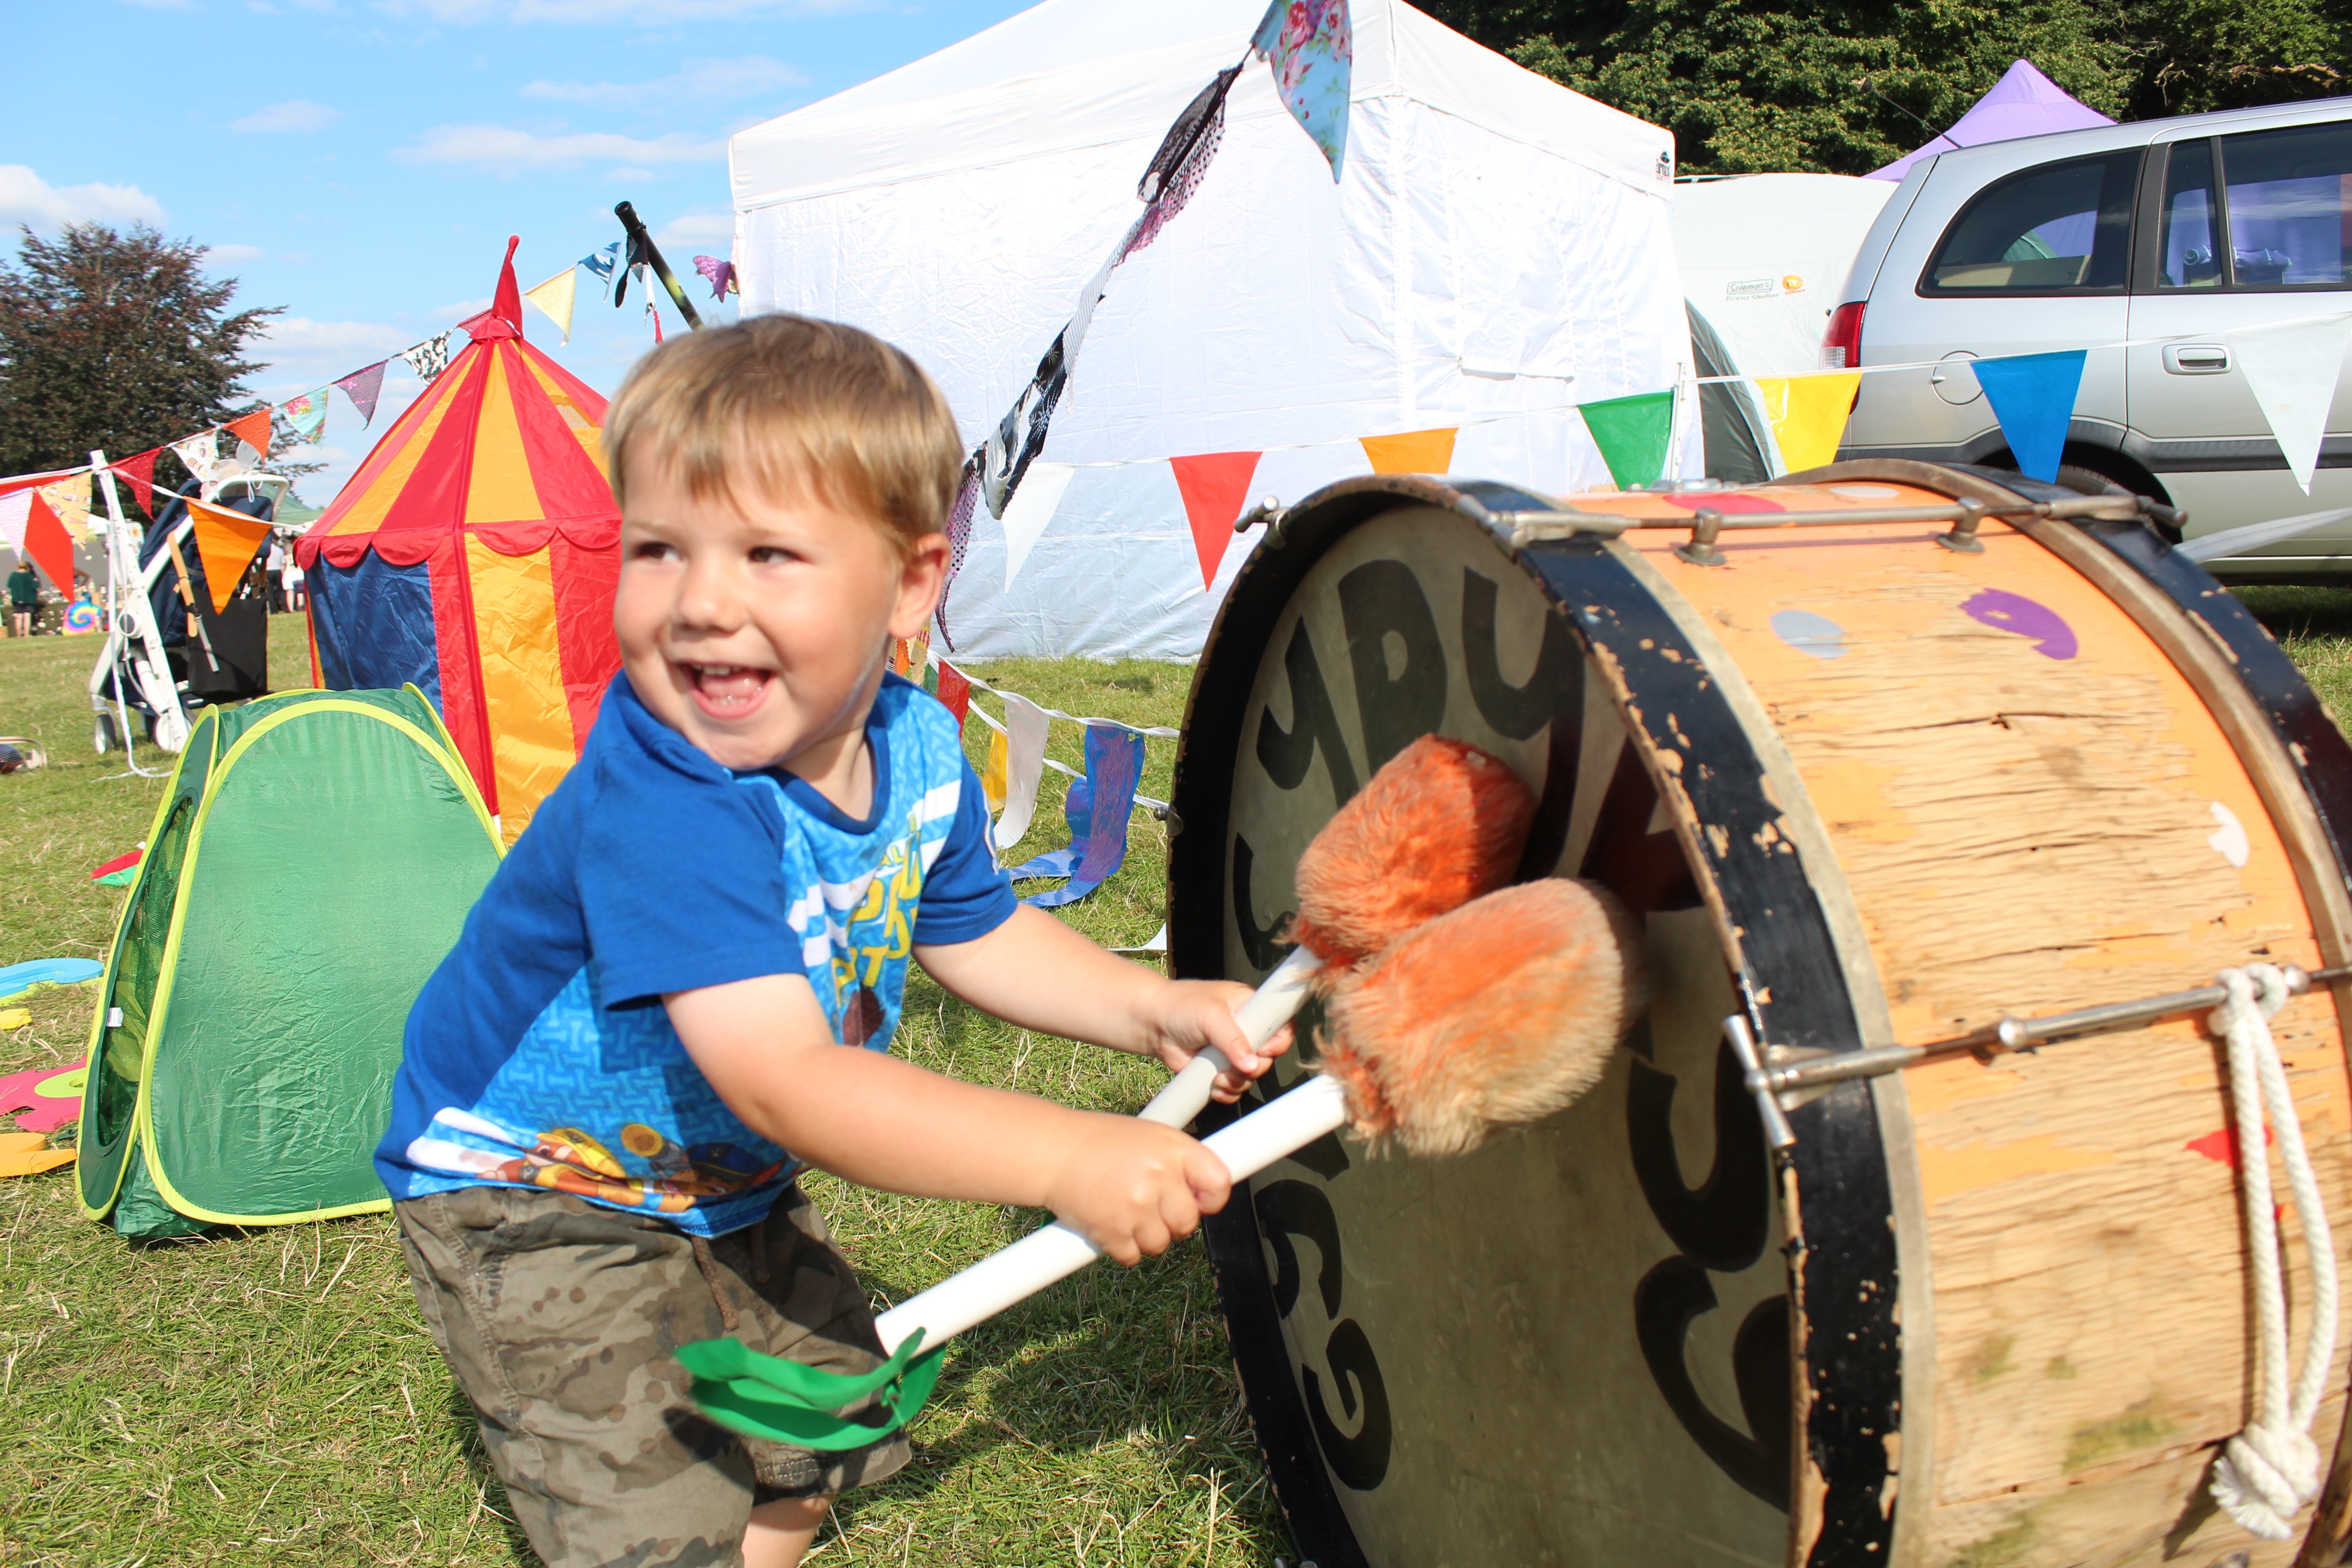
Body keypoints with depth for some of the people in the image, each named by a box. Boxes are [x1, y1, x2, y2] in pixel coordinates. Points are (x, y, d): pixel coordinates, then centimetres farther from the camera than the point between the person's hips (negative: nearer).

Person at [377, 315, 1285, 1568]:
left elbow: (973, 932, 6)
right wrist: (1066, 1158, -48)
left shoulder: (918, 749, -12)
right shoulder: (657, 806, -38)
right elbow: (785, 1080, -45)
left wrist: (1153, 1008, -8)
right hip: (535, 1202, -7)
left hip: (726, 1187, 7)